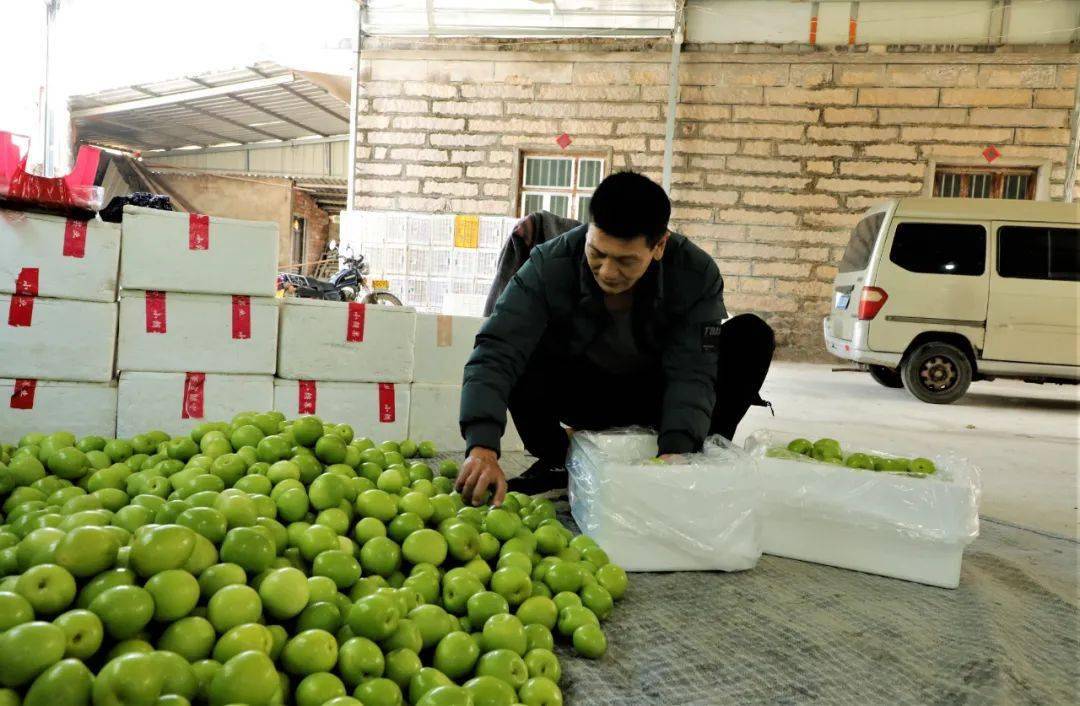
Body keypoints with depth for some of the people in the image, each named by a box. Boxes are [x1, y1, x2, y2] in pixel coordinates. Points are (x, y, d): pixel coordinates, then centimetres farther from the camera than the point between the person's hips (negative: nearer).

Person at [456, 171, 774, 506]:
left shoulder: (697, 274, -23)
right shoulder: (549, 265, -27)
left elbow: (692, 372, -26)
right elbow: (494, 353, -35)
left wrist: (676, 451, -43)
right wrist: (482, 447, -49)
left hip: (655, 396, 1)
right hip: (580, 396, 0)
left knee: (753, 336, -22)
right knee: (517, 349, -33)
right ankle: (554, 462, -6)